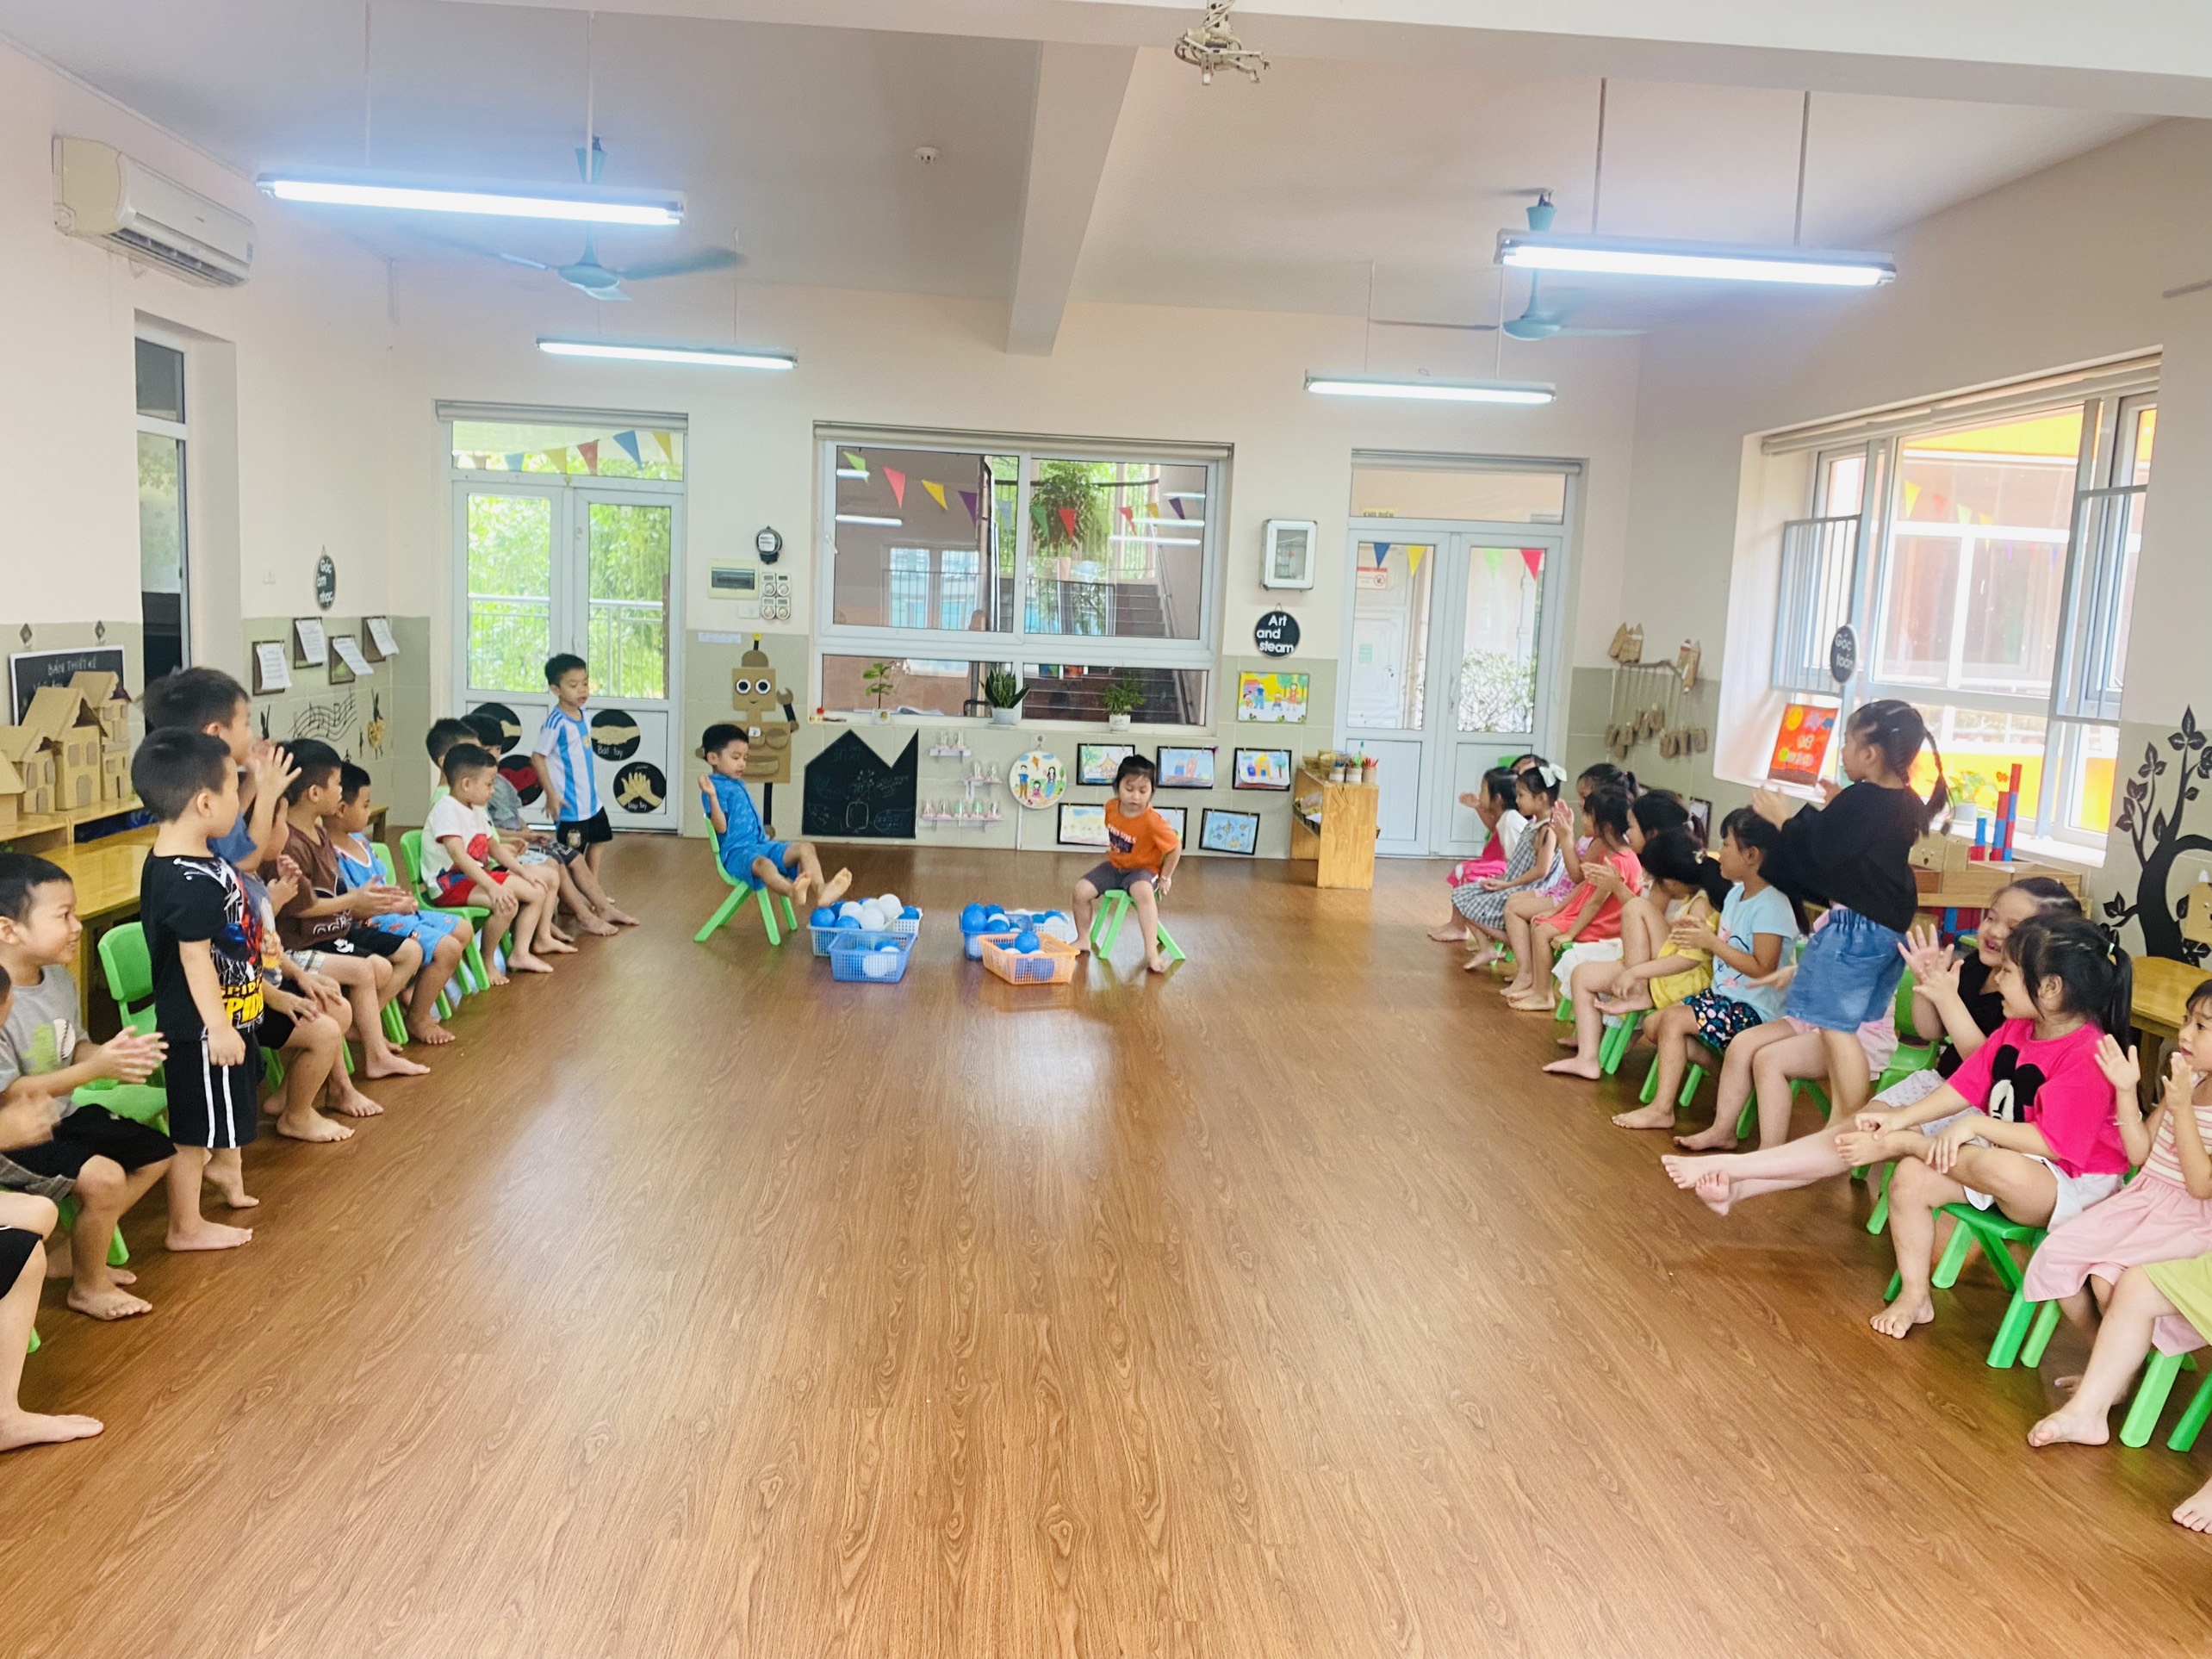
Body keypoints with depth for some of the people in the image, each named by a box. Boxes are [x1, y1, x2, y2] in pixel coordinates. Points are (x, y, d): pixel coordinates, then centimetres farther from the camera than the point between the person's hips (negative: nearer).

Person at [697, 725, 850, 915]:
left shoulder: (738, 785, 21)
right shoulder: (717, 787, -7)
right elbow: (721, 827, -19)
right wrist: (712, 795, -28)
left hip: (760, 845, 10)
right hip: (736, 852, -10)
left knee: (806, 848, -10)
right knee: (763, 864, -41)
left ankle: (820, 890, -37)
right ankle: (794, 893, -72)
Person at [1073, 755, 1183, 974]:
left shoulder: (1153, 822, -27)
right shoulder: (1111, 808, -9)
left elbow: (1176, 848, -17)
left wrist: (1165, 878, -11)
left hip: (1142, 869, -6)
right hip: (1115, 866, 6)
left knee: (1144, 892, -38)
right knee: (1081, 890, -11)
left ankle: (1151, 952, -38)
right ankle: (1083, 940, 11)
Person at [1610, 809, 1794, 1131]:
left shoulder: (1771, 905, -20)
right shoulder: (1736, 893, 8)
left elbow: (1762, 969, -26)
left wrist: (1711, 942, -24)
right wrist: (1701, 933, -2)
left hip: (1753, 1010, -10)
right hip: (1723, 994, 10)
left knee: (1673, 1020, -22)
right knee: (1653, 1024, 4)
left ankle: (1661, 1109, -15)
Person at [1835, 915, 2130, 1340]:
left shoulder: (2088, 1055, -23)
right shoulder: (2015, 1030, 4)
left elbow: (2053, 1143, -27)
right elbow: (1966, 1085, 6)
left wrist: (1976, 1125, -25)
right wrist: (1903, 1118, -5)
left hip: (2071, 1186, -9)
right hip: (2001, 1151, 9)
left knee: (2002, 1170, -42)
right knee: (1909, 1179, -6)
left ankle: (1903, 1145, -15)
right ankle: (1914, 1297, 3)